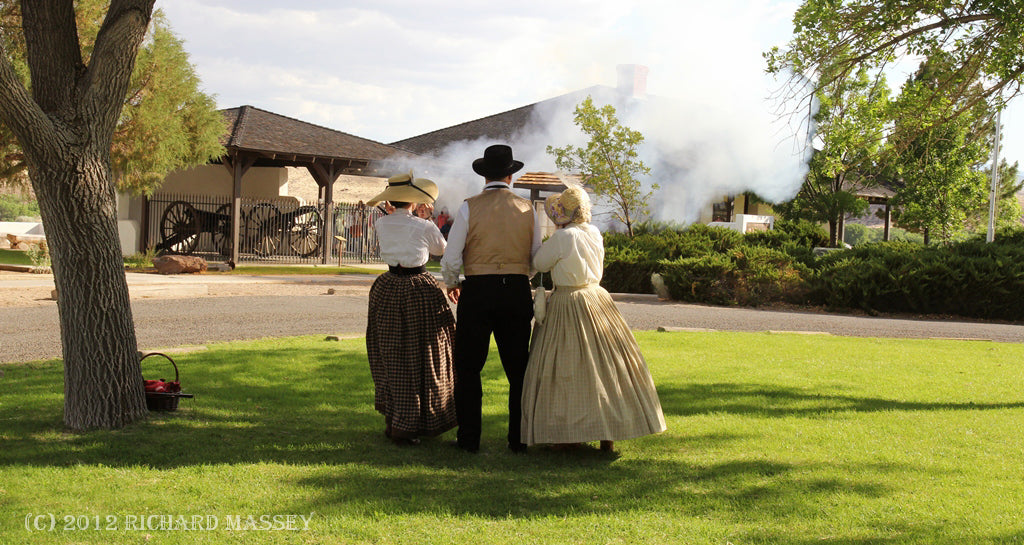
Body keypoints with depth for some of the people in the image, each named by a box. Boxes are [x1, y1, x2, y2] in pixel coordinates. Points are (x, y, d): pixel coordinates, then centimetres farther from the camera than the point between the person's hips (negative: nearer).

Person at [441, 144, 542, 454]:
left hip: (478, 290, -2)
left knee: (468, 367, 7)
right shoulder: (527, 209, 3)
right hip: (518, 290, 3)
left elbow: (451, 257, -5)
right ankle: (520, 439, 13)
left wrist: (451, 284, 14)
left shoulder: (470, 207, -4)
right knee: (519, 369, 10)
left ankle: (469, 439, 8)